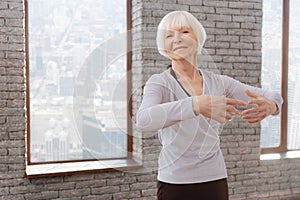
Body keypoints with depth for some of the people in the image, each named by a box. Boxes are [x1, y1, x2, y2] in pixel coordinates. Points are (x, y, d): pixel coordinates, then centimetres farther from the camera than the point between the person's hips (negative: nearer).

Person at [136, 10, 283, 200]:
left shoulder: (219, 82, 2)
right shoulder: (159, 83, -9)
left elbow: (273, 97, 3)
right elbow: (144, 120, -29)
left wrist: (269, 105, -21)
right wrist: (197, 105, -42)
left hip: (216, 182, 4)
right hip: (175, 184, -3)